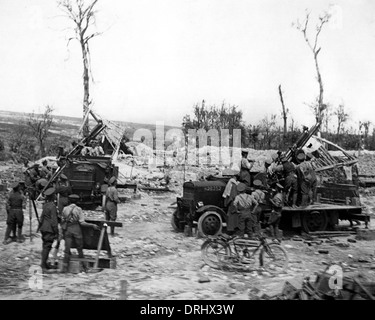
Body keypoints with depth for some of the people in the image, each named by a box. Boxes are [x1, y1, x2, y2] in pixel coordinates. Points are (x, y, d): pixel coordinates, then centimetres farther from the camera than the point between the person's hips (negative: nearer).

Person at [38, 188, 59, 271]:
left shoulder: (45, 205, 10)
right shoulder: (52, 206, -17)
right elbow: (54, 220, -18)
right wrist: (56, 232, -14)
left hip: (44, 228, 9)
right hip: (49, 229, -9)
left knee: (46, 246, 15)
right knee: (47, 246, -5)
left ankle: (45, 263, 22)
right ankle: (43, 264, -3)